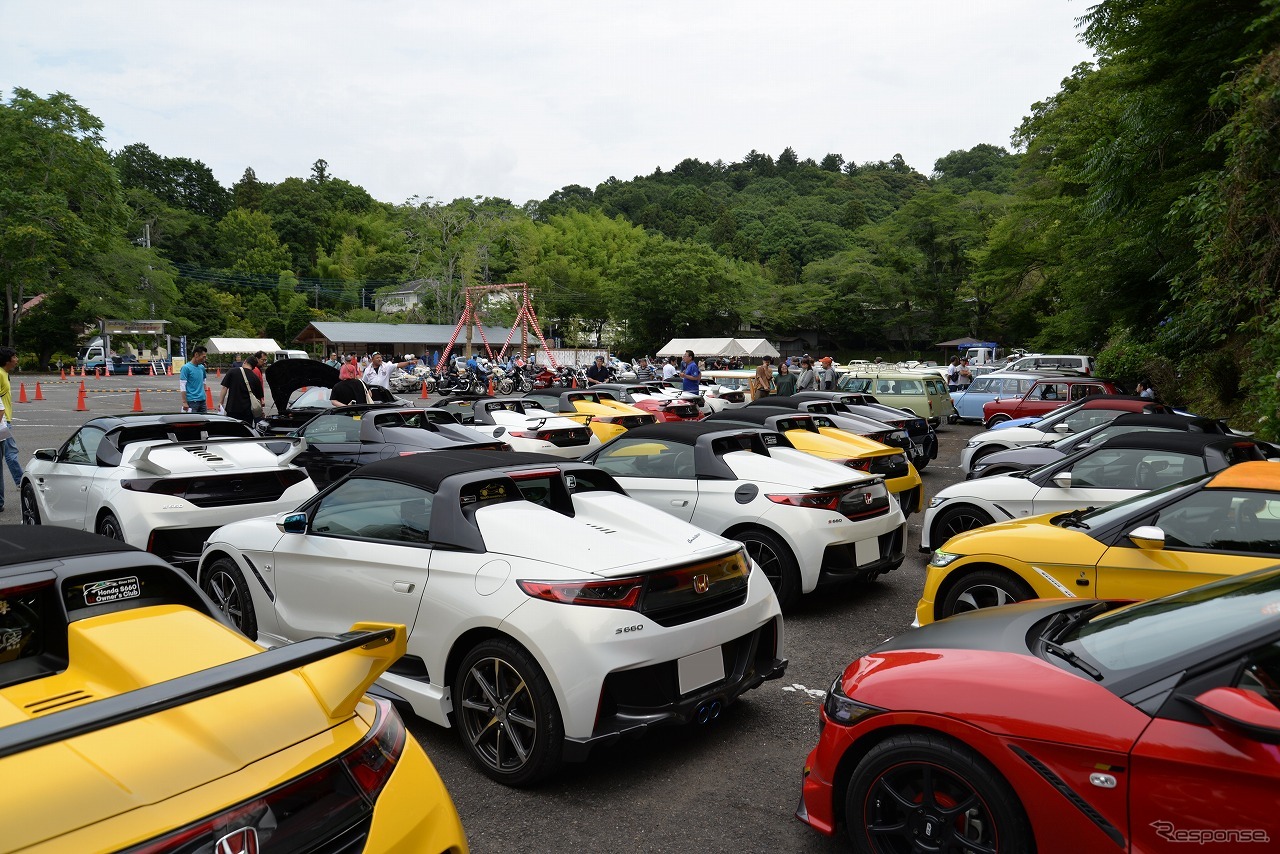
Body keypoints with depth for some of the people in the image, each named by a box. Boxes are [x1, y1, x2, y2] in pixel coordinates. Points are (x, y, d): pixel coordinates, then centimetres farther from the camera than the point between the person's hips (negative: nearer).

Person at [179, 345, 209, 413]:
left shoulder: (202, 367, 11)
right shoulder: (186, 368, -9)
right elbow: (183, 386, -12)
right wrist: (184, 402, -16)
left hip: (202, 400, 7)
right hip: (192, 401, -7)